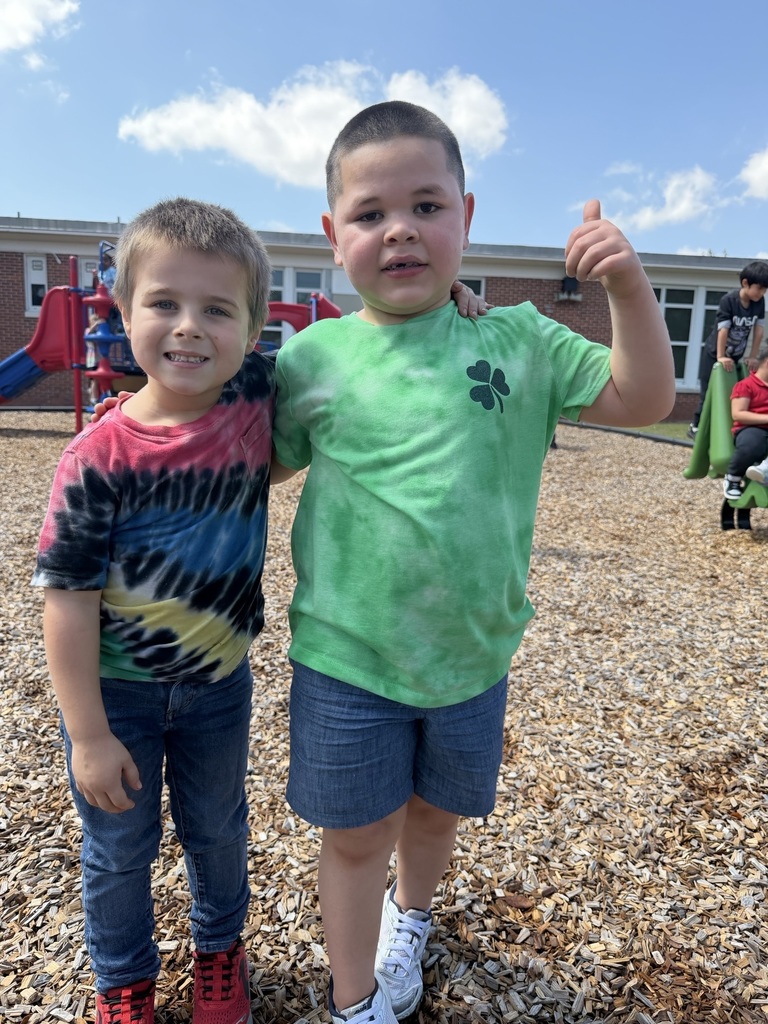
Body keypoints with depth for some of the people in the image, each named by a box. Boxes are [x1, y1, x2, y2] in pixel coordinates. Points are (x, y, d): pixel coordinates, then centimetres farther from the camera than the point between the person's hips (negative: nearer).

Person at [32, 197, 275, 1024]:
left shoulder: (258, 399, -15)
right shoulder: (99, 458, -22)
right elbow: (67, 597, -17)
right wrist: (88, 735, -14)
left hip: (218, 684, 2)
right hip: (118, 691, -2)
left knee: (216, 831, 24)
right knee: (119, 849, 19)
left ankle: (220, 948, 54)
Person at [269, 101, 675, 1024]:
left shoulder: (518, 342, -4)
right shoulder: (316, 357, -6)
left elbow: (642, 400, -2)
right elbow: (267, 463, 7)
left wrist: (628, 288, -15)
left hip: (473, 656, 2)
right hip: (347, 657, -1)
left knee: (437, 812, 24)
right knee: (358, 835, 13)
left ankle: (411, 911, 60)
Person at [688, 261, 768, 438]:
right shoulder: (729, 299, -25)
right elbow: (723, 329, -27)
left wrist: (753, 356, -5)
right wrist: (720, 357, -29)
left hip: (736, 355, 5)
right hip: (714, 353, -5)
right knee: (709, 392, -2)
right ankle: (696, 426, 9)